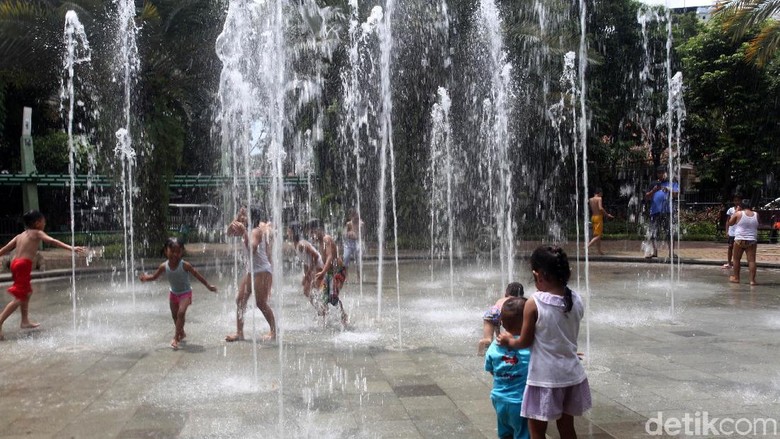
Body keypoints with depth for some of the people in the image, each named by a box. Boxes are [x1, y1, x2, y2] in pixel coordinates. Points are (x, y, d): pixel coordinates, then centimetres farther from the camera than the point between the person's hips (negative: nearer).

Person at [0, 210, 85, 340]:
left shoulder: (20, 235, 21)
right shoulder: (37, 233, 0)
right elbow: (52, 241, -16)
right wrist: (71, 248, -26)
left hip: (15, 263, 9)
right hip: (24, 264, -9)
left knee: (27, 292, 25)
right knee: (19, 298, -10)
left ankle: (25, 321, 33)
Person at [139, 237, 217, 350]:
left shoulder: (185, 265, -26)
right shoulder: (164, 266, -16)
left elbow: (197, 275, -17)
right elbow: (154, 276, -2)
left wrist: (208, 285, -14)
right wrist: (146, 278, -24)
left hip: (185, 293, -5)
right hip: (173, 293, 5)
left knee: (181, 313, -22)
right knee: (174, 315, 16)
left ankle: (175, 338, -16)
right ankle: (181, 333, 40)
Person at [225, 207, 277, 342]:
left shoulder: (256, 231, -15)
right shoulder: (246, 230, 11)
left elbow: (252, 249, -28)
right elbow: (229, 232, 7)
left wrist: (245, 233, -29)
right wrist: (236, 218, -2)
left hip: (262, 270, -9)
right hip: (251, 270, 9)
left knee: (261, 303, -7)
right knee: (240, 299, 5)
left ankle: (274, 331, 4)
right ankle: (239, 332, 9)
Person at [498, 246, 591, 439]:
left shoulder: (534, 304, -18)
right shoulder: (576, 300, -3)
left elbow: (525, 342, -9)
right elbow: (565, 334, 9)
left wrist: (508, 340, 11)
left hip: (545, 378, -5)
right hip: (571, 375, 5)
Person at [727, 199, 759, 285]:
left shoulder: (738, 214, -6)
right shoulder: (756, 215, 2)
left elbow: (729, 223, 5)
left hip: (739, 240, -2)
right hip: (752, 241, 2)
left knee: (736, 259, 11)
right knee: (751, 260, 0)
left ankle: (736, 277, 17)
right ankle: (752, 279, -3)